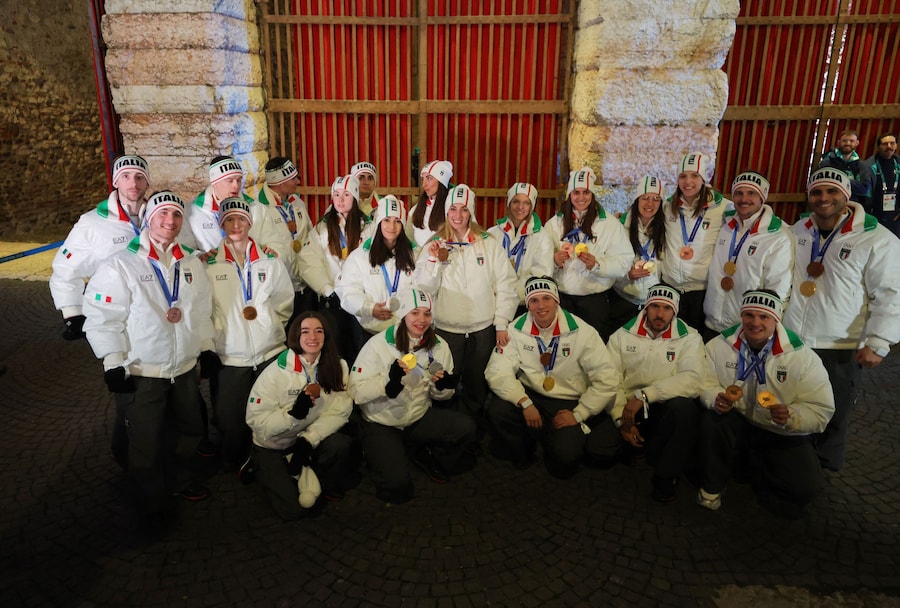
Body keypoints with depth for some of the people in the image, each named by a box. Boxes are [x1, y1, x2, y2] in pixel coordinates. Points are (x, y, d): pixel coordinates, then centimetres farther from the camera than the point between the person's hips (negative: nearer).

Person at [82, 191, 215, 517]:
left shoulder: (192, 263, 6)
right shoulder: (121, 265, -12)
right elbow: (102, 318, -12)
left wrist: (207, 348, 12)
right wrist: (114, 364, -14)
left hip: (185, 368, 5)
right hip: (142, 372, -5)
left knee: (188, 429, 20)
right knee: (146, 443, 8)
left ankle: (179, 478, 44)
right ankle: (151, 497, 31)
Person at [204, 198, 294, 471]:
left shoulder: (270, 261, 6)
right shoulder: (209, 264, 1)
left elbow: (285, 303, 11)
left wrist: (267, 322, 1)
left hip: (271, 353, 1)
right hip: (228, 356, -1)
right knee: (230, 421, 5)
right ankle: (234, 465, 31)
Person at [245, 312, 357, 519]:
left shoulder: (337, 366, -7)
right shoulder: (277, 371, -16)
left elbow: (339, 412, -13)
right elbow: (256, 419, -17)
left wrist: (308, 440, -26)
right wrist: (295, 413, -32)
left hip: (314, 440, 2)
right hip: (273, 448, -2)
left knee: (341, 445, -30)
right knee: (297, 508, -17)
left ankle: (328, 487, 1)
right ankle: (261, 469, 12)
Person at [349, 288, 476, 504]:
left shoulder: (439, 347, -1)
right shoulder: (379, 344, -14)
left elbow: (440, 395, 8)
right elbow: (356, 392, -18)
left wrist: (443, 386, -15)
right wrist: (389, 381, -33)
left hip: (421, 418, 4)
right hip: (381, 424, -4)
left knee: (466, 428, -21)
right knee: (397, 484, -22)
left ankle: (430, 460, 8)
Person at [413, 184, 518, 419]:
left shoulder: (490, 244, 1)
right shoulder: (434, 245, 2)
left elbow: (505, 285, 0)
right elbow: (423, 289, -5)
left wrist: (502, 324, -3)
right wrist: (433, 261, -18)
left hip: (483, 329, 0)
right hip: (446, 328, 0)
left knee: (477, 386, 14)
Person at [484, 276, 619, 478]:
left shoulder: (581, 332, -9)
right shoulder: (517, 330, -5)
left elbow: (605, 380, -8)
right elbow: (497, 371, -12)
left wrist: (578, 414, -13)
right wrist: (524, 403, -25)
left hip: (568, 404, -2)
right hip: (530, 395, 2)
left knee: (564, 457, -26)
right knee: (497, 411, -27)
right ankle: (522, 455, 4)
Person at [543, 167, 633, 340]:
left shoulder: (609, 223, 1)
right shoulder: (555, 222, 8)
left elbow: (624, 261, -5)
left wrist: (597, 264, -20)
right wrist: (554, 260, -12)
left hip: (595, 299, -1)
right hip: (561, 297, 2)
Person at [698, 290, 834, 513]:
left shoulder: (802, 356, -14)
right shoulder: (720, 345, -10)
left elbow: (822, 409, -12)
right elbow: (706, 384, -6)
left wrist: (791, 416, -33)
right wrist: (716, 398, -30)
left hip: (783, 435, 0)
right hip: (736, 423, 0)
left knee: (804, 487, -21)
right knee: (711, 421, -32)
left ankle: (757, 468, 15)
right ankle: (712, 487, -6)